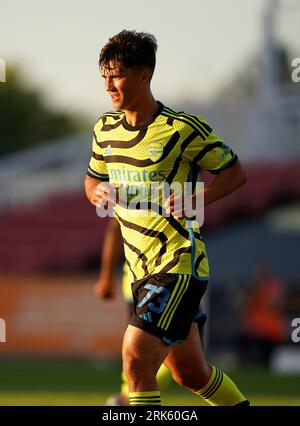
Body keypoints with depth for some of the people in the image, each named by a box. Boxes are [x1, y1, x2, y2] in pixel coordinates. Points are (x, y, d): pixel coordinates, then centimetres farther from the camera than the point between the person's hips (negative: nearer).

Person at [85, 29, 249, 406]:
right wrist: (98, 194, -3)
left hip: (180, 265, -7)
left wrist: (195, 200, -20)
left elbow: (235, 173, -4)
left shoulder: (183, 129, -13)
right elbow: (93, 179, 21)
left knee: (136, 359, -20)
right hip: (142, 270, 7)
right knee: (190, 374, 17)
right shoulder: (106, 129, 6)